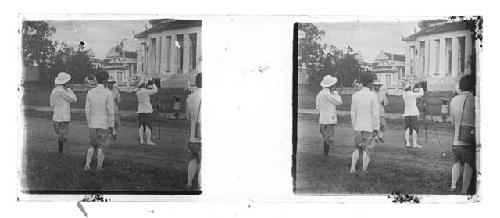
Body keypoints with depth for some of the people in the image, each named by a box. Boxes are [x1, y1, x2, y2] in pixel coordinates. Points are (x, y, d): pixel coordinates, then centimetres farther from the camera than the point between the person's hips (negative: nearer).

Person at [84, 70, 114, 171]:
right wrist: (111, 126, -6)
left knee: (92, 145, 18)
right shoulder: (108, 93, -14)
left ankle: (87, 165, 5)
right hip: (104, 125, -3)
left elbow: (87, 110, 2)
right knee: (101, 147, 8)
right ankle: (99, 167, 11)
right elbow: (110, 111, -15)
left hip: (93, 125, 4)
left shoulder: (90, 92, -1)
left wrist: (89, 124, 12)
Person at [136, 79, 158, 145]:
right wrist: (153, 84, 8)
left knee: (141, 126, 8)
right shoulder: (145, 91, -12)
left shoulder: (138, 92, 8)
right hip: (147, 110, -7)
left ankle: (141, 140, 7)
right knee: (148, 126, -5)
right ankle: (148, 141, -7)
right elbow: (155, 90, -7)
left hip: (140, 110, 7)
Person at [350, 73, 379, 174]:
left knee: (357, 148, 18)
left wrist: (354, 126, 13)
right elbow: (375, 114, -13)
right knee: (367, 150, 9)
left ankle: (353, 167, 7)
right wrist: (376, 128, -5)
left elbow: (353, 113, 3)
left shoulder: (355, 95, -1)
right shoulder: (373, 95, -13)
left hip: (357, 127, 4)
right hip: (369, 127, -4)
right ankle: (364, 170, 9)